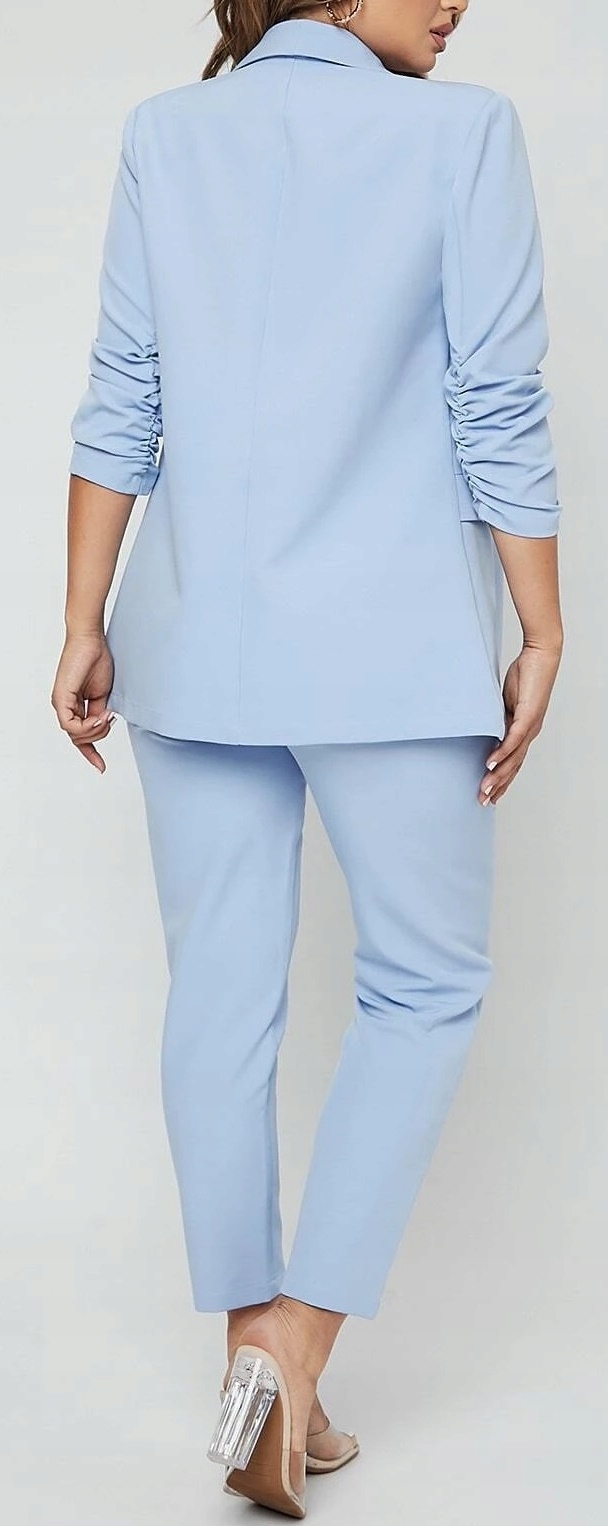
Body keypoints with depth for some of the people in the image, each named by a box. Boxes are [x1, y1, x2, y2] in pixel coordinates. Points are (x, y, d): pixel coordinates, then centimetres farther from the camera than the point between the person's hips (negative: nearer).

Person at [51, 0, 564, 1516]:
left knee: (221, 996, 9)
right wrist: (541, 638, -1)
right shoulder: (462, 131, -4)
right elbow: (499, 411, -7)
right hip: (393, 645, -4)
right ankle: (293, 1343, 2)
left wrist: (86, 625, 8)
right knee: (425, 982, 10)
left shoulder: (165, 135, 6)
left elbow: (119, 404, 4)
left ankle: (254, 1352, 19)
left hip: (197, 641, 4)